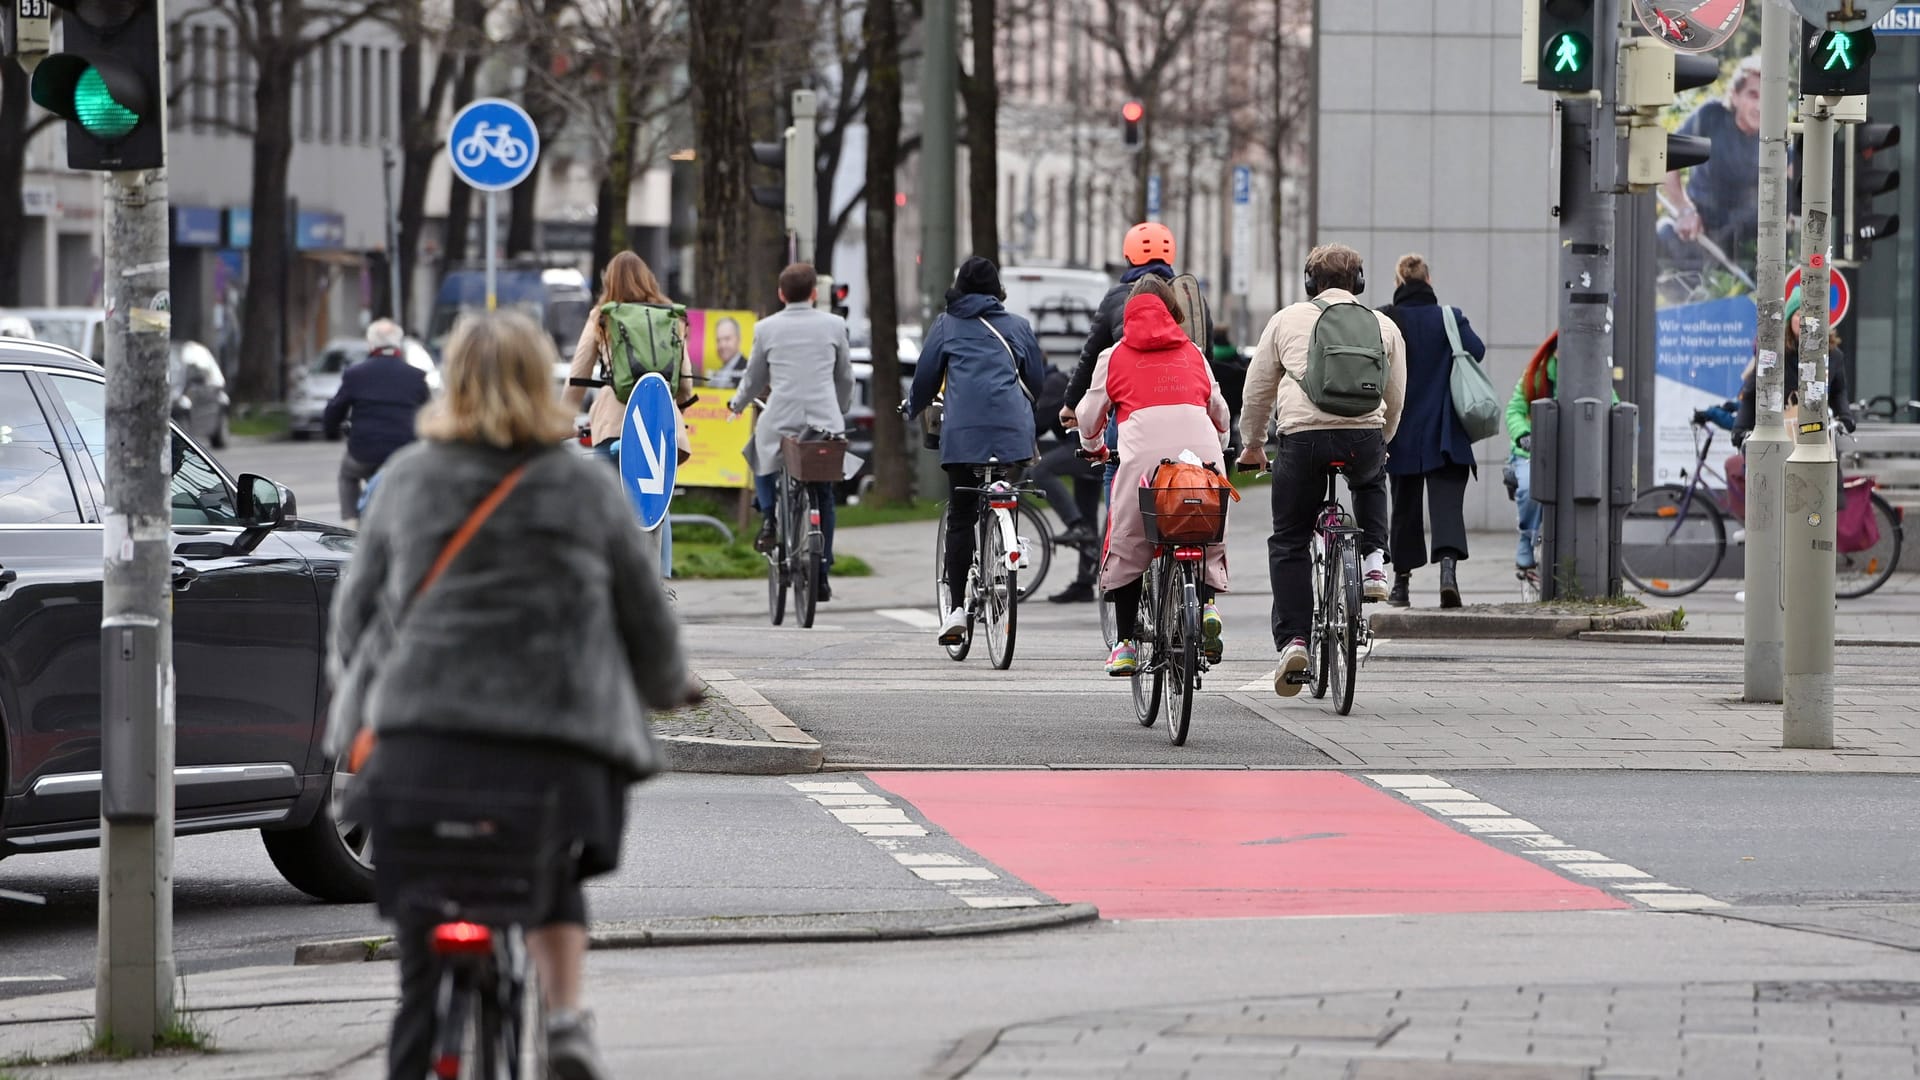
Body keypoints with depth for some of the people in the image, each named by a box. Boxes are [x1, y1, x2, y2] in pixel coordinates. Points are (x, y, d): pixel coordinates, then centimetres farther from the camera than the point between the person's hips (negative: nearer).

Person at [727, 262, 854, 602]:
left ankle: (769, 516, 7)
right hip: (825, 420, 1)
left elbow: (754, 379, 13)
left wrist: (737, 404, 33)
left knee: (761, 451, 31)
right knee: (824, 496, 15)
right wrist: (841, 411, 33)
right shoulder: (834, 325, 4)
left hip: (780, 419, -1)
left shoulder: (766, 328, 2)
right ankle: (822, 573, 13)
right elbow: (846, 377, 14)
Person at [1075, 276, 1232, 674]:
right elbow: (1220, 410, 31)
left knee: (1127, 544, 10)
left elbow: (1090, 415, 22)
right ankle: (1207, 602, -10)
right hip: (1202, 450, 2)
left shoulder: (1115, 357, 18)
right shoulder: (1192, 354, 23)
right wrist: (1219, 444, 52)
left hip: (1144, 454, -2)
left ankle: (1125, 645, 9)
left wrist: (1094, 446, 43)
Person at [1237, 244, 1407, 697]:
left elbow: (1257, 391, 20)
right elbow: (1396, 399, 23)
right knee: (1372, 481, 38)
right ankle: (1373, 561, 20)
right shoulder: (1383, 325, 19)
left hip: (1303, 436, -2)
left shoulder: (1286, 320, 16)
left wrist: (1252, 444, 35)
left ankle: (1292, 639, -1)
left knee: (1289, 543, 11)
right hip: (1365, 435, 2)